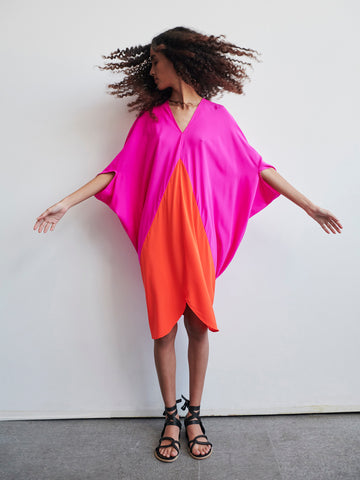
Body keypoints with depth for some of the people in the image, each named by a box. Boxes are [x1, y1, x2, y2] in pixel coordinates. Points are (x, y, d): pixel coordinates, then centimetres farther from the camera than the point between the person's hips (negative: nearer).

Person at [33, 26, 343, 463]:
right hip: (158, 234, 1)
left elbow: (256, 167, 8)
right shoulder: (150, 118, 12)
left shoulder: (216, 116, 7)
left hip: (199, 234, -1)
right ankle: (171, 417, 23)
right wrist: (66, 203, 4)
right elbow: (120, 170, 10)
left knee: (198, 326, 5)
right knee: (164, 328, 5)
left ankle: (194, 416, 24)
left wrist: (308, 205, 6)